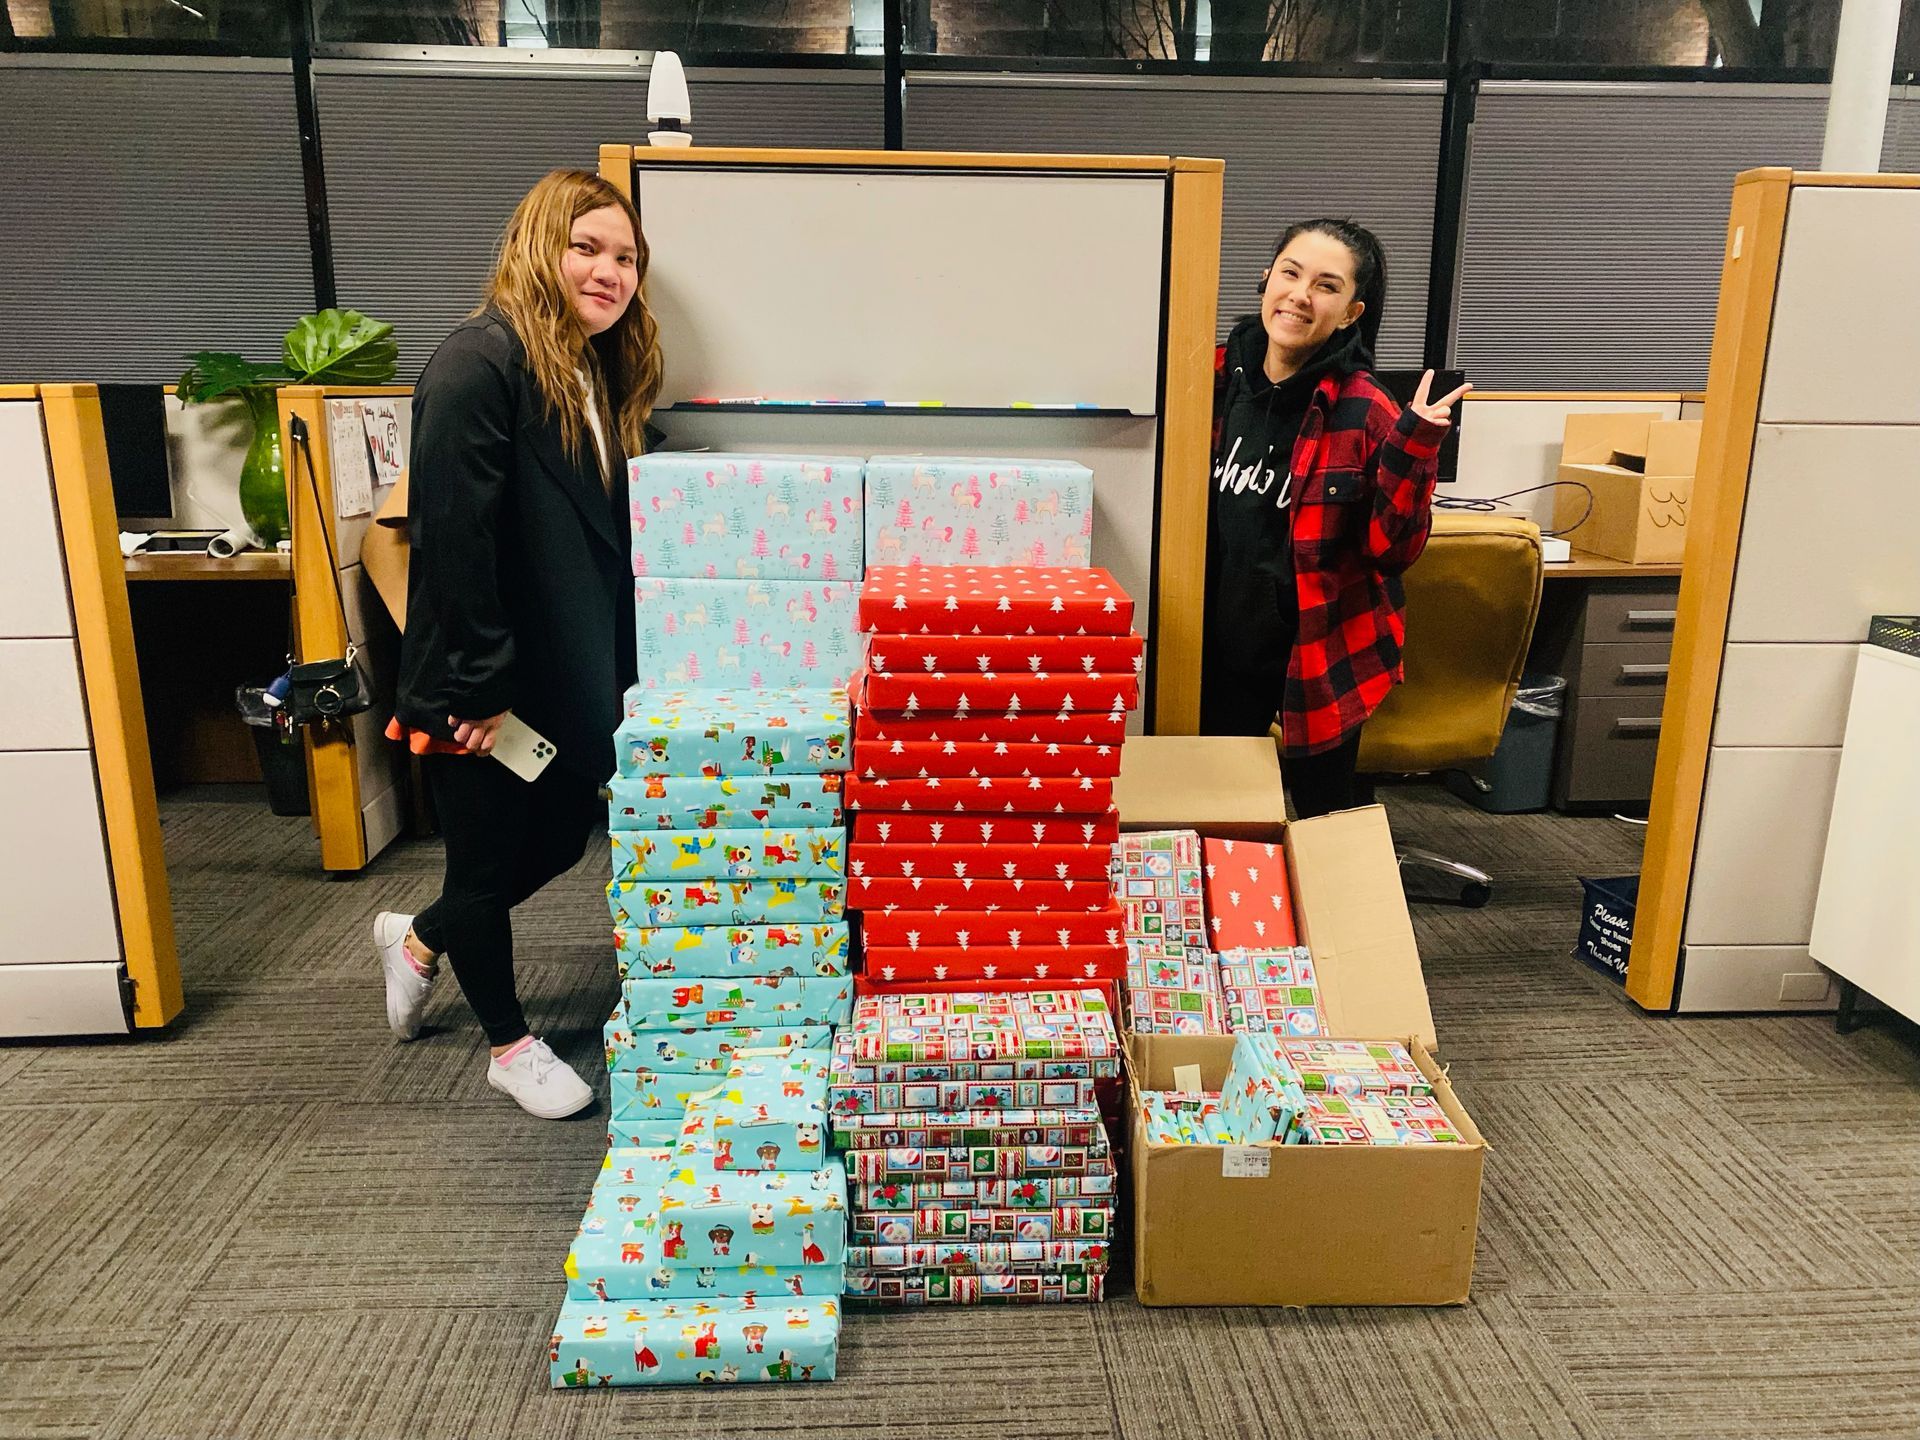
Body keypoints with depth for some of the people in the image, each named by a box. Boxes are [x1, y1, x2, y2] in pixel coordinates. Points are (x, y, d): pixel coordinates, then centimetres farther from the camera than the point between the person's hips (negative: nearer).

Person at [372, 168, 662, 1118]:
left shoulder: (598, 375, 9)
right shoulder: (478, 364, -18)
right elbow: (451, 540, -23)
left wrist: (620, 673, 8)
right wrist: (480, 686, -21)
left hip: (568, 679, 9)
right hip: (478, 691, -8)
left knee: (561, 838, 20)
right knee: (489, 860, 10)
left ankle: (421, 938, 48)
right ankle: (510, 1046, 33)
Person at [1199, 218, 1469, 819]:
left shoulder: (1361, 411, -14)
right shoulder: (1219, 375, -3)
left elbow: (1393, 549, -14)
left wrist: (1412, 449, -25)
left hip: (1319, 649, -4)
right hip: (1222, 640, 4)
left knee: (1323, 815, 12)